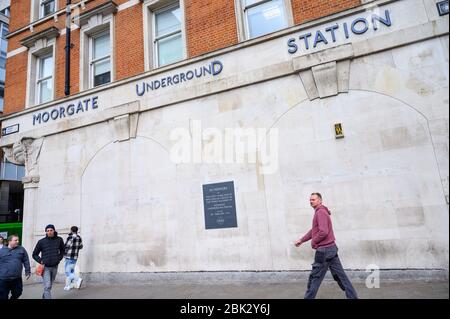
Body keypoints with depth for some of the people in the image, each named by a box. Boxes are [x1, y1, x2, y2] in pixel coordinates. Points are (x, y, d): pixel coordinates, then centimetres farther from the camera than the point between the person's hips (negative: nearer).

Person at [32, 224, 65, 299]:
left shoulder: (59, 240, -1)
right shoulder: (41, 242, -6)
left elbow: (62, 251, 16)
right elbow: (34, 254, 5)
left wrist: (59, 258, 3)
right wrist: (40, 261, -7)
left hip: (54, 267, 3)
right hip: (45, 267, -3)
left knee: (50, 285, 16)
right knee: (47, 286, -11)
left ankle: (44, 296, 39)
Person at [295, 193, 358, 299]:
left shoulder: (321, 212, -16)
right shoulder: (320, 212, 16)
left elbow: (323, 232, -27)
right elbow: (313, 230, 22)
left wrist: (313, 242, -12)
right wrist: (301, 240, 21)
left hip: (324, 250, -10)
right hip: (331, 248, 10)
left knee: (315, 277, 2)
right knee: (340, 275, 13)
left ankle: (309, 297, 12)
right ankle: (353, 296, 18)